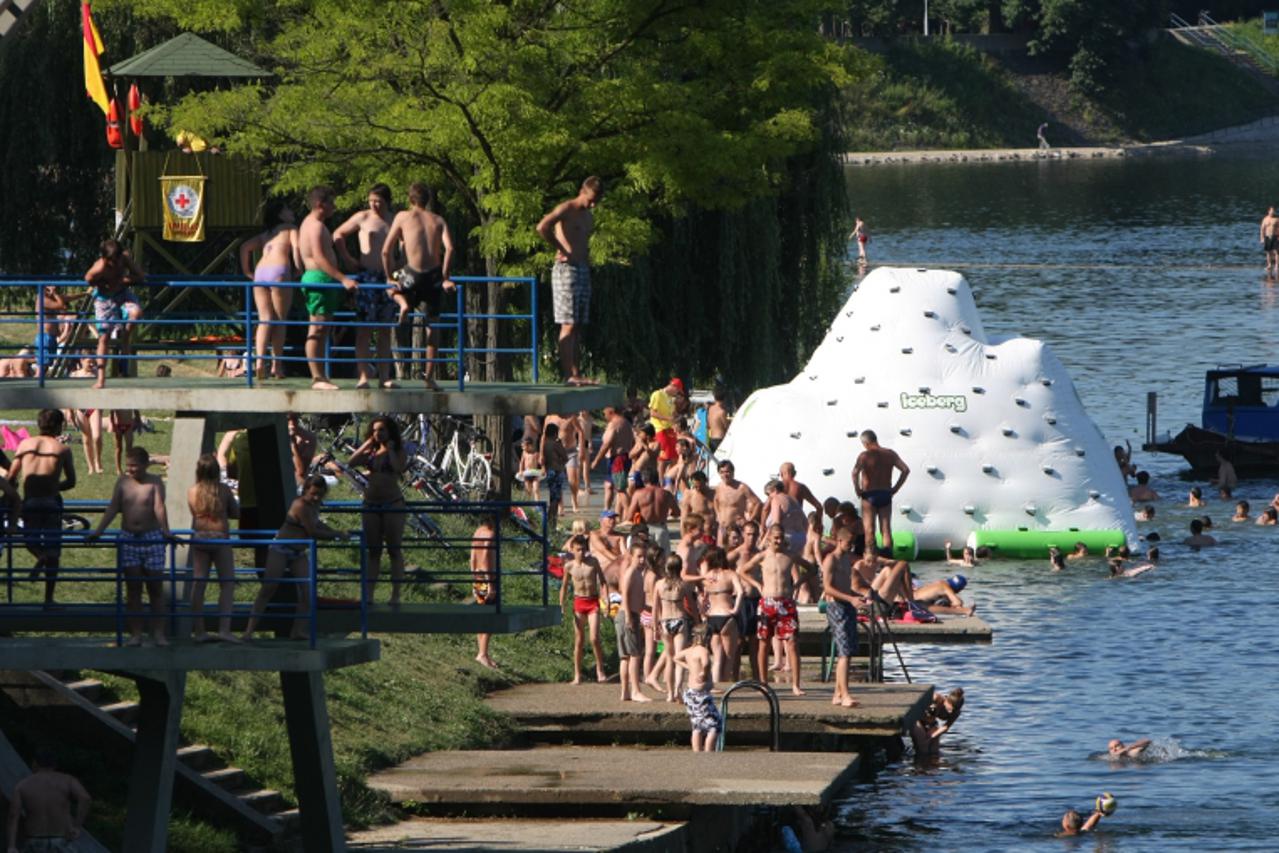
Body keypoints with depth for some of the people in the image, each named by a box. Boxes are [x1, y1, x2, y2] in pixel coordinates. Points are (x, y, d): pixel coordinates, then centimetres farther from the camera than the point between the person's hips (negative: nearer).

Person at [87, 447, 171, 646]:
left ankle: (158, 633, 5)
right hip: (128, 539, 3)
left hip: (152, 539, -3)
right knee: (133, 589, 3)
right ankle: (135, 634, 6)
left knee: (155, 588, 2)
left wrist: (165, 531, -30)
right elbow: (112, 508, 1)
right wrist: (98, 531, -9)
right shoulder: (123, 482, 5)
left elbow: (159, 507, -16)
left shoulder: (155, 482, -3)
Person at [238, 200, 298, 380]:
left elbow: (245, 247, 19)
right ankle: (277, 364, 2)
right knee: (280, 321, 3)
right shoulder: (290, 229, 12)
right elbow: (296, 247, -6)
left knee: (264, 320, 3)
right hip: (279, 271, -5)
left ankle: (260, 360, -14)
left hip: (260, 272, 5)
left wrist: (247, 271, 21)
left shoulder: (266, 235, 27)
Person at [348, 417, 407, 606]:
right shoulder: (370, 453, 9)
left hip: (393, 505, -4)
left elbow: (399, 468, -21)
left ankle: (395, 595, 0)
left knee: (395, 551, -1)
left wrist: (390, 449, -11)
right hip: (371, 504, 4)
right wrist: (367, 444, -4)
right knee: (373, 552, 6)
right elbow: (351, 462, -5)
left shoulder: (398, 452, -1)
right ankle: (368, 594, 4)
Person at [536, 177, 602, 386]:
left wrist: (586, 256, 14)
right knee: (568, 325, -11)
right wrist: (561, 250, -17)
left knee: (578, 327, 7)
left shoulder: (589, 217, 18)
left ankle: (577, 374, 9)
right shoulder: (566, 209, -8)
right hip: (566, 269, -9)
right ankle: (568, 375, -13)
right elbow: (542, 228, -25)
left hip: (583, 270, 9)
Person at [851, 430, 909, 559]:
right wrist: (895, 488, 5)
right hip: (886, 494, 4)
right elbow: (906, 470, 2)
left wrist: (857, 489, -11)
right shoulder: (890, 454, 4)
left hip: (869, 495, -4)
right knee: (886, 530, 7)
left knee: (869, 530, 1)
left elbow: (855, 472, -25)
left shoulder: (865, 455, -10)